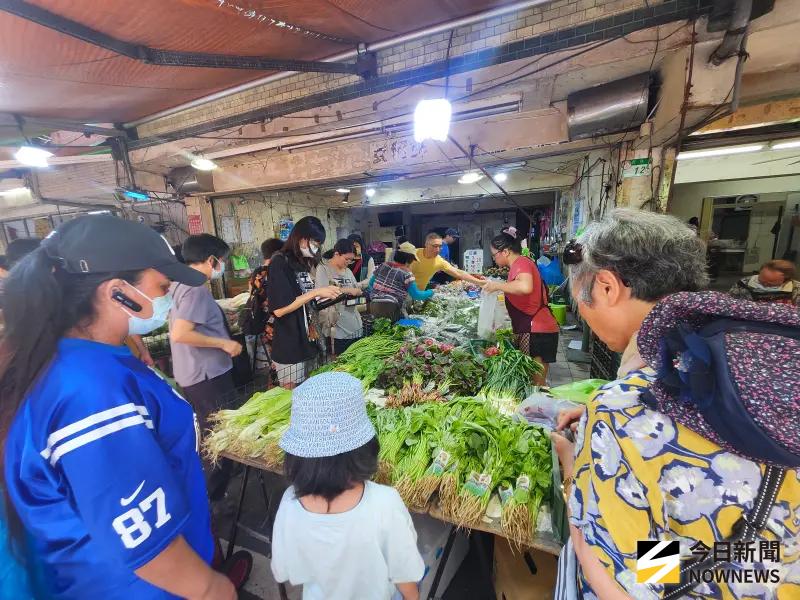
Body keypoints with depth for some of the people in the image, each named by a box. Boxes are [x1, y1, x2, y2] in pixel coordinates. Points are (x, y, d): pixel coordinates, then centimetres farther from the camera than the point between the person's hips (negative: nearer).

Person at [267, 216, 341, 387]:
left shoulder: (302, 262, 11)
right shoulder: (280, 262, -13)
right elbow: (279, 309, -20)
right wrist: (316, 292, -20)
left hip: (305, 341, 8)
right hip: (289, 345, -7)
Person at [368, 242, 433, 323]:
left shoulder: (384, 266, 13)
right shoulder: (406, 273, -5)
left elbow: (371, 283, 19)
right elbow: (415, 295, -5)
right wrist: (430, 292, 11)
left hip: (374, 305, 7)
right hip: (390, 307, -7)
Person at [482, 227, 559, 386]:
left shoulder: (521, 263, -14)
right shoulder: (519, 264, 16)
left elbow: (526, 287, -35)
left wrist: (498, 285, -23)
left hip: (536, 332, -10)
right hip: (531, 330, 10)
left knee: (535, 383, -2)